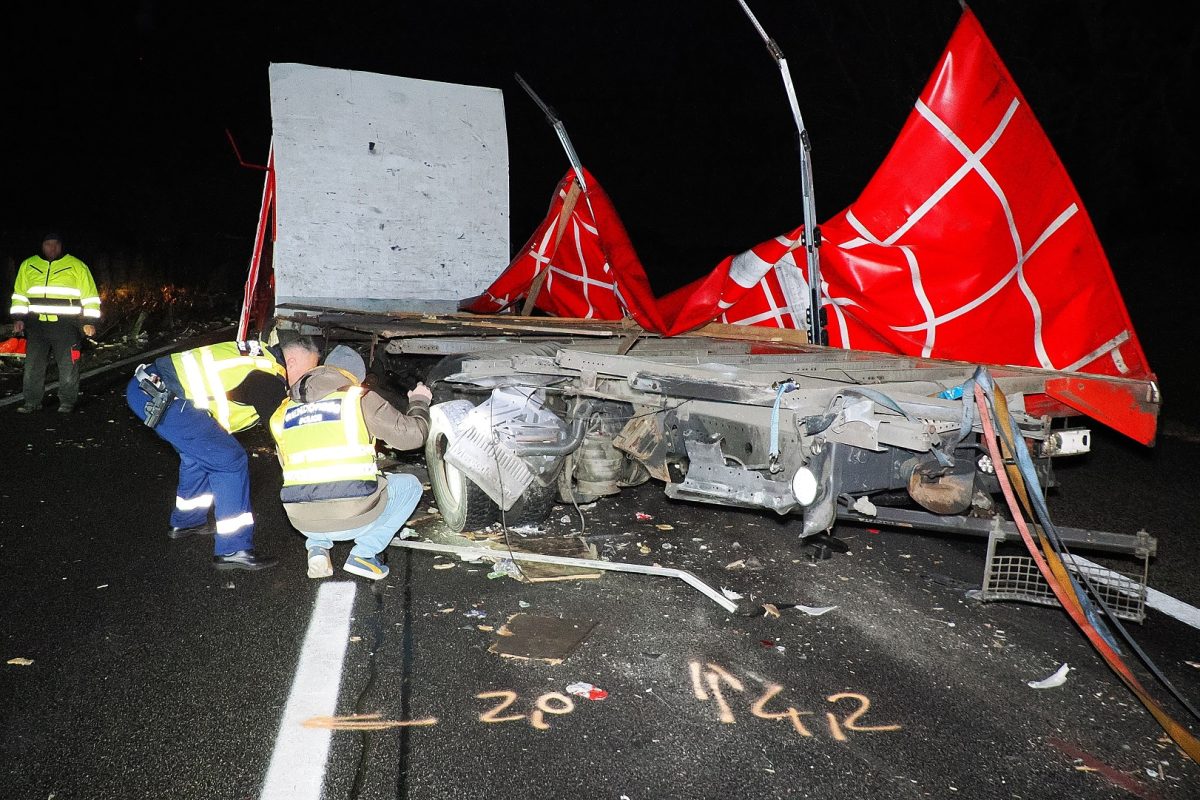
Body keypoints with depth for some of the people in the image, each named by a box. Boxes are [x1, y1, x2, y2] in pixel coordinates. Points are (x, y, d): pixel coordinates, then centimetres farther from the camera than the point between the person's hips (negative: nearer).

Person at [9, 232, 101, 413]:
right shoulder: (28, 265, 11)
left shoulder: (76, 266, 2)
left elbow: (90, 295, 2)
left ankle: (67, 402, 11)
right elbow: (19, 294, 18)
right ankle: (32, 402, 16)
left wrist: (89, 321, -4)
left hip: (66, 325, -3)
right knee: (32, 365, 6)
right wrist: (18, 318, 8)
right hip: (36, 325, 3)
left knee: (68, 365, 0)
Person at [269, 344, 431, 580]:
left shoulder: (283, 413, 12)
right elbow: (411, 435, -1)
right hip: (352, 518, -5)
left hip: (302, 521, 5)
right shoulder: (360, 399, -3)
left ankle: (317, 546, 13)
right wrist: (419, 402, 20)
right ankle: (363, 554, 7)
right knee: (410, 485, 21)